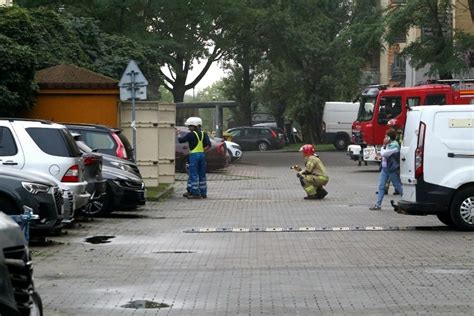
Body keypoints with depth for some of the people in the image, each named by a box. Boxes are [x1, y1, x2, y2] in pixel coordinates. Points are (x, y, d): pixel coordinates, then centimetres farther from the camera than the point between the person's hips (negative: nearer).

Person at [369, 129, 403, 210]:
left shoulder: (394, 145, -17)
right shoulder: (388, 145, 12)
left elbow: (383, 153, -22)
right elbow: (382, 153, 18)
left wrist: (384, 145, -8)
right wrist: (384, 145, 7)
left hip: (392, 169, -9)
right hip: (384, 168, 9)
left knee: (398, 186, 3)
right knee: (381, 186, 4)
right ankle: (378, 205, 6)